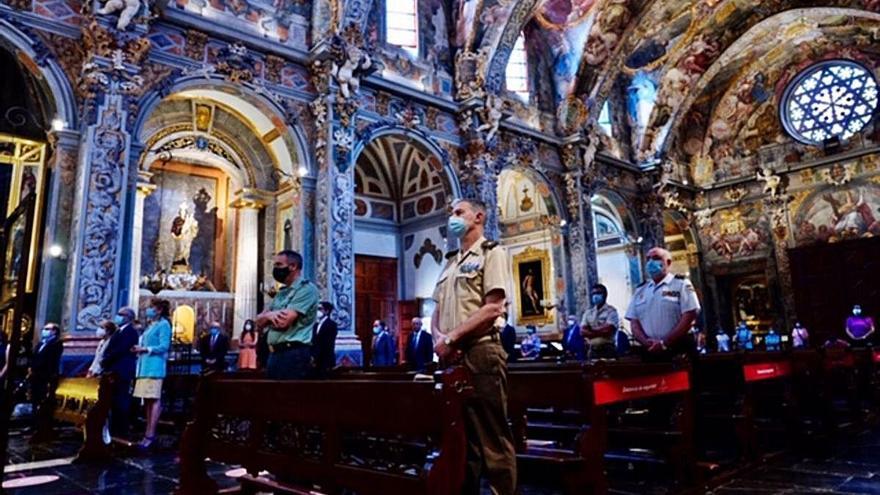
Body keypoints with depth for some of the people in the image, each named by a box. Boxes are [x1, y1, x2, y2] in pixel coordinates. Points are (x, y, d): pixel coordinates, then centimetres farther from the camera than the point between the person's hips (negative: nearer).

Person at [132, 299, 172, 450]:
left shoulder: (163, 324, -4)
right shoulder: (151, 326, 22)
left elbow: (164, 346, -12)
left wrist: (145, 349, -16)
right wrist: (139, 349, 6)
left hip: (154, 367, -9)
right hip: (145, 366, 9)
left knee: (154, 399, -9)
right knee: (147, 400, 9)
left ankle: (150, 434, -11)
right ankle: (148, 432, 14)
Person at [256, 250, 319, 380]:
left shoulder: (306, 289, -9)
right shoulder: (282, 292, 19)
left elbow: (283, 322, -18)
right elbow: (259, 321, 14)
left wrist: (268, 317, 2)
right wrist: (269, 315, -8)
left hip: (294, 354, -9)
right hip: (275, 354, 9)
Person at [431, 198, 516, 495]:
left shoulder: (491, 253, -1)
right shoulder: (450, 262, 20)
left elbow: (492, 309, -13)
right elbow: (437, 311, 18)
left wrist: (451, 338, -13)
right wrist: (438, 338, -4)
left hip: (480, 352, -7)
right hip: (450, 356, 7)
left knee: (492, 438, -3)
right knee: (461, 435, 14)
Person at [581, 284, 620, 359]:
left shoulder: (611, 311, -2)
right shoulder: (588, 313, 14)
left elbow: (608, 330, -14)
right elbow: (583, 331, 3)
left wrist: (591, 329, -2)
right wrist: (601, 332, -9)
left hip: (608, 350, -5)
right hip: (593, 351, 5)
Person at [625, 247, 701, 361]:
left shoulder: (681, 284, 2)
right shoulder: (640, 290, 16)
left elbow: (689, 317, -8)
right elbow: (633, 321, 11)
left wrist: (664, 343, -13)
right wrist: (646, 342, -9)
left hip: (677, 352, -4)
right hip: (650, 353, 4)